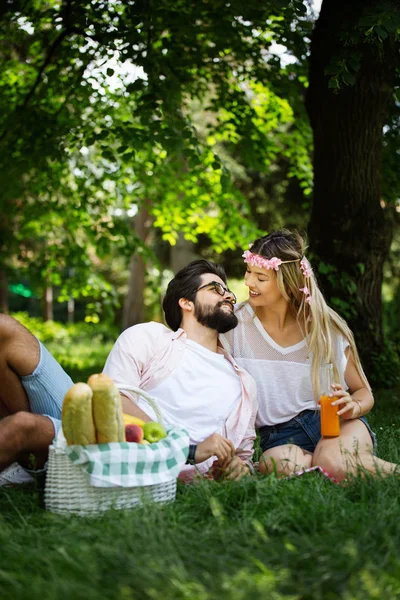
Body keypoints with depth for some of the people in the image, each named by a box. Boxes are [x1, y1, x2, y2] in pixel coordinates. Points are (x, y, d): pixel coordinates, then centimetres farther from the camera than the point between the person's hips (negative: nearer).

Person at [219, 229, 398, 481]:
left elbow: (363, 392, 7)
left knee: (335, 462, -37)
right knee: (282, 463, -36)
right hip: (281, 435, 1)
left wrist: (354, 406, -17)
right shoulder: (235, 325, -2)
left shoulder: (326, 328, -2)